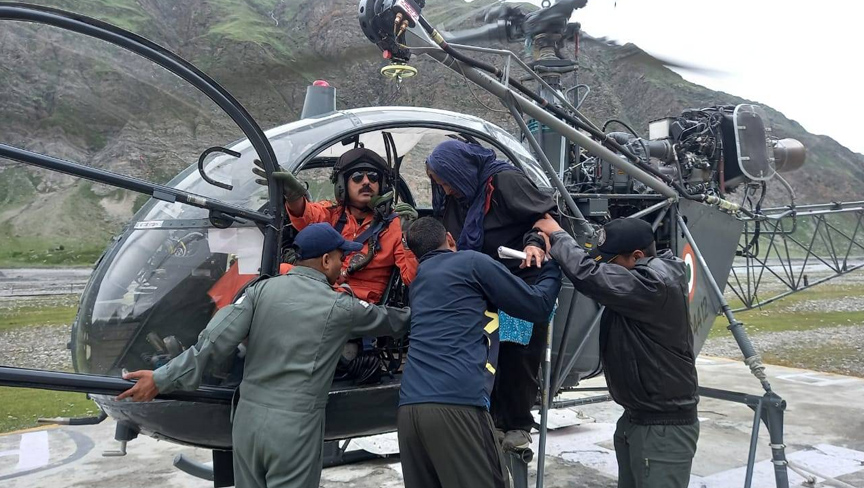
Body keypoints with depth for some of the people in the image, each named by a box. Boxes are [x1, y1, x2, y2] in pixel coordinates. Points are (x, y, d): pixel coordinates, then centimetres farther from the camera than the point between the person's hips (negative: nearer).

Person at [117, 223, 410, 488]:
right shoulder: (339, 307, -6)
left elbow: (215, 341, -6)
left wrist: (163, 378, -1)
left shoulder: (263, 289, 0)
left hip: (248, 420, 5)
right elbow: (388, 321, 11)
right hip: (295, 429, -4)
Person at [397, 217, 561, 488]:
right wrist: (553, 265, 28)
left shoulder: (418, 279, 26)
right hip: (456, 402, -7)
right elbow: (538, 306, 10)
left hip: (409, 406, 7)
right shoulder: (472, 262, 7)